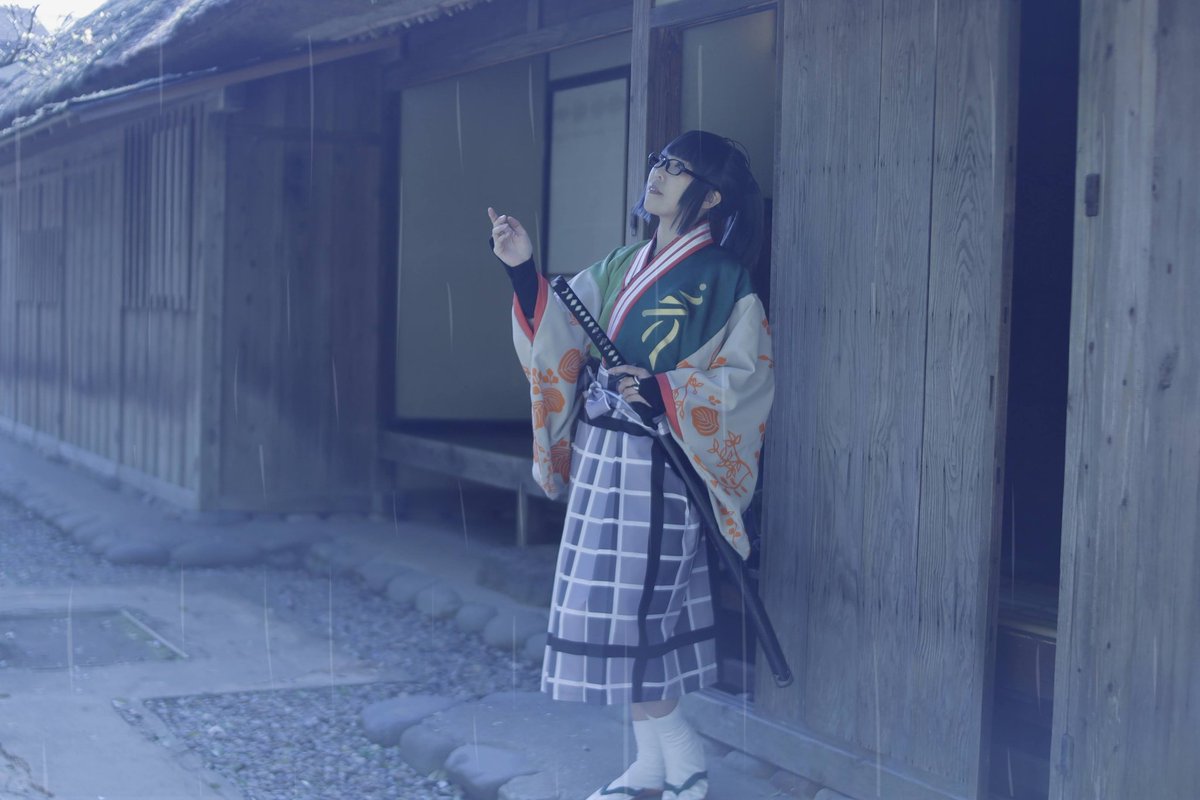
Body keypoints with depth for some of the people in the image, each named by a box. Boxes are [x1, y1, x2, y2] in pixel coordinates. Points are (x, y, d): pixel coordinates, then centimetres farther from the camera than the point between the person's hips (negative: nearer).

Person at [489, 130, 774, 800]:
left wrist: (667, 393, -22)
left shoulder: (722, 278, -6)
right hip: (601, 457, 7)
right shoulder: (622, 266, 13)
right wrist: (525, 271, -8)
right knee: (640, 616, 10)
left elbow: (750, 373, -12)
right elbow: (562, 335, 5)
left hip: (656, 468, -7)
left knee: (620, 609, -7)